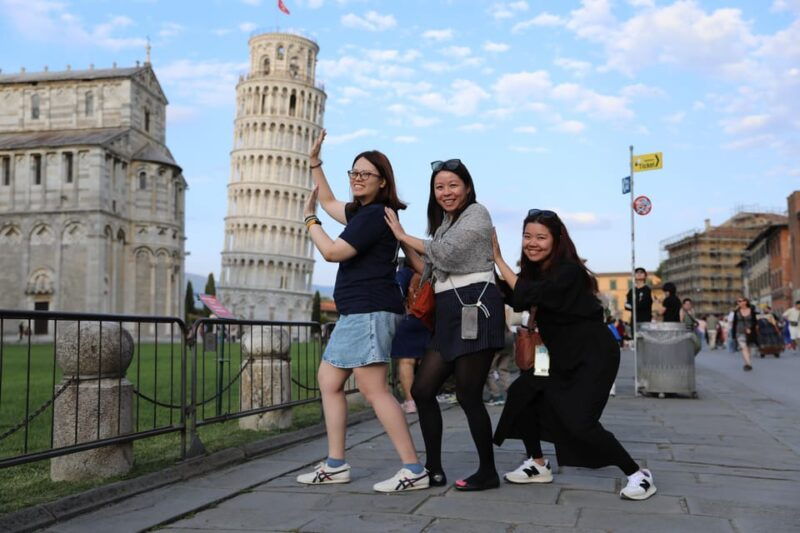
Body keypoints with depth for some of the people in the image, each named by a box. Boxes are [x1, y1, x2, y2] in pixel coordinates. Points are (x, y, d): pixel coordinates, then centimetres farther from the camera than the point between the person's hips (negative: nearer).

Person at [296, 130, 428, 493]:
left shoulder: (375, 214, -12)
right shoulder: (362, 211, 19)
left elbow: (331, 252, -17)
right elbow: (329, 202, 36)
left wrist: (309, 220, -1)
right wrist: (314, 161, 34)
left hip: (370, 311, -11)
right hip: (355, 313, 11)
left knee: (373, 390, -15)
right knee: (328, 381, 13)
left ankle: (414, 470, -13)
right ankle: (335, 466, 17)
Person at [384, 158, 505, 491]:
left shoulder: (476, 214, 0)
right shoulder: (444, 224, 24)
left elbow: (446, 253, -14)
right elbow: (428, 270, 16)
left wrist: (405, 235, -3)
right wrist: (400, 238, 9)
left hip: (475, 308, -9)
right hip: (450, 315, 9)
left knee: (467, 395, -6)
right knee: (422, 389, 4)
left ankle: (488, 472, 9)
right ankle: (434, 469, 13)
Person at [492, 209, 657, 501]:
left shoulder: (568, 271, -24)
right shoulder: (536, 269, 3)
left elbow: (526, 296, -32)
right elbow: (515, 298, 1)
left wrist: (498, 259, -27)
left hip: (594, 355, -9)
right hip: (562, 355, 9)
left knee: (579, 421, -16)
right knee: (521, 393, 1)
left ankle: (638, 475, 1)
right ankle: (538, 465, 15)